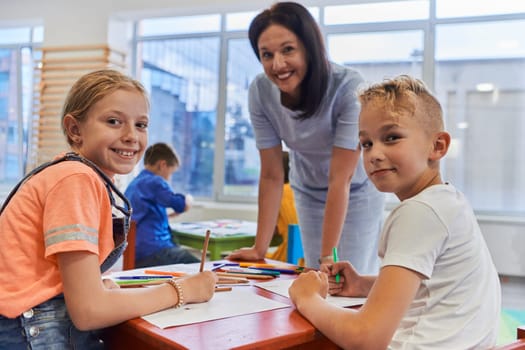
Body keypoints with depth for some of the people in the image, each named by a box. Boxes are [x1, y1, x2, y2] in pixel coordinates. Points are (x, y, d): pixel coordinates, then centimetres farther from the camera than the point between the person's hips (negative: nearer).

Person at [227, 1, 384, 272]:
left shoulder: (350, 88, -33)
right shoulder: (260, 91, -22)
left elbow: (340, 180, -30)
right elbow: (271, 175, -16)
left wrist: (327, 256, -31)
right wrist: (260, 248, -16)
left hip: (357, 190, -3)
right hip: (308, 192, 3)